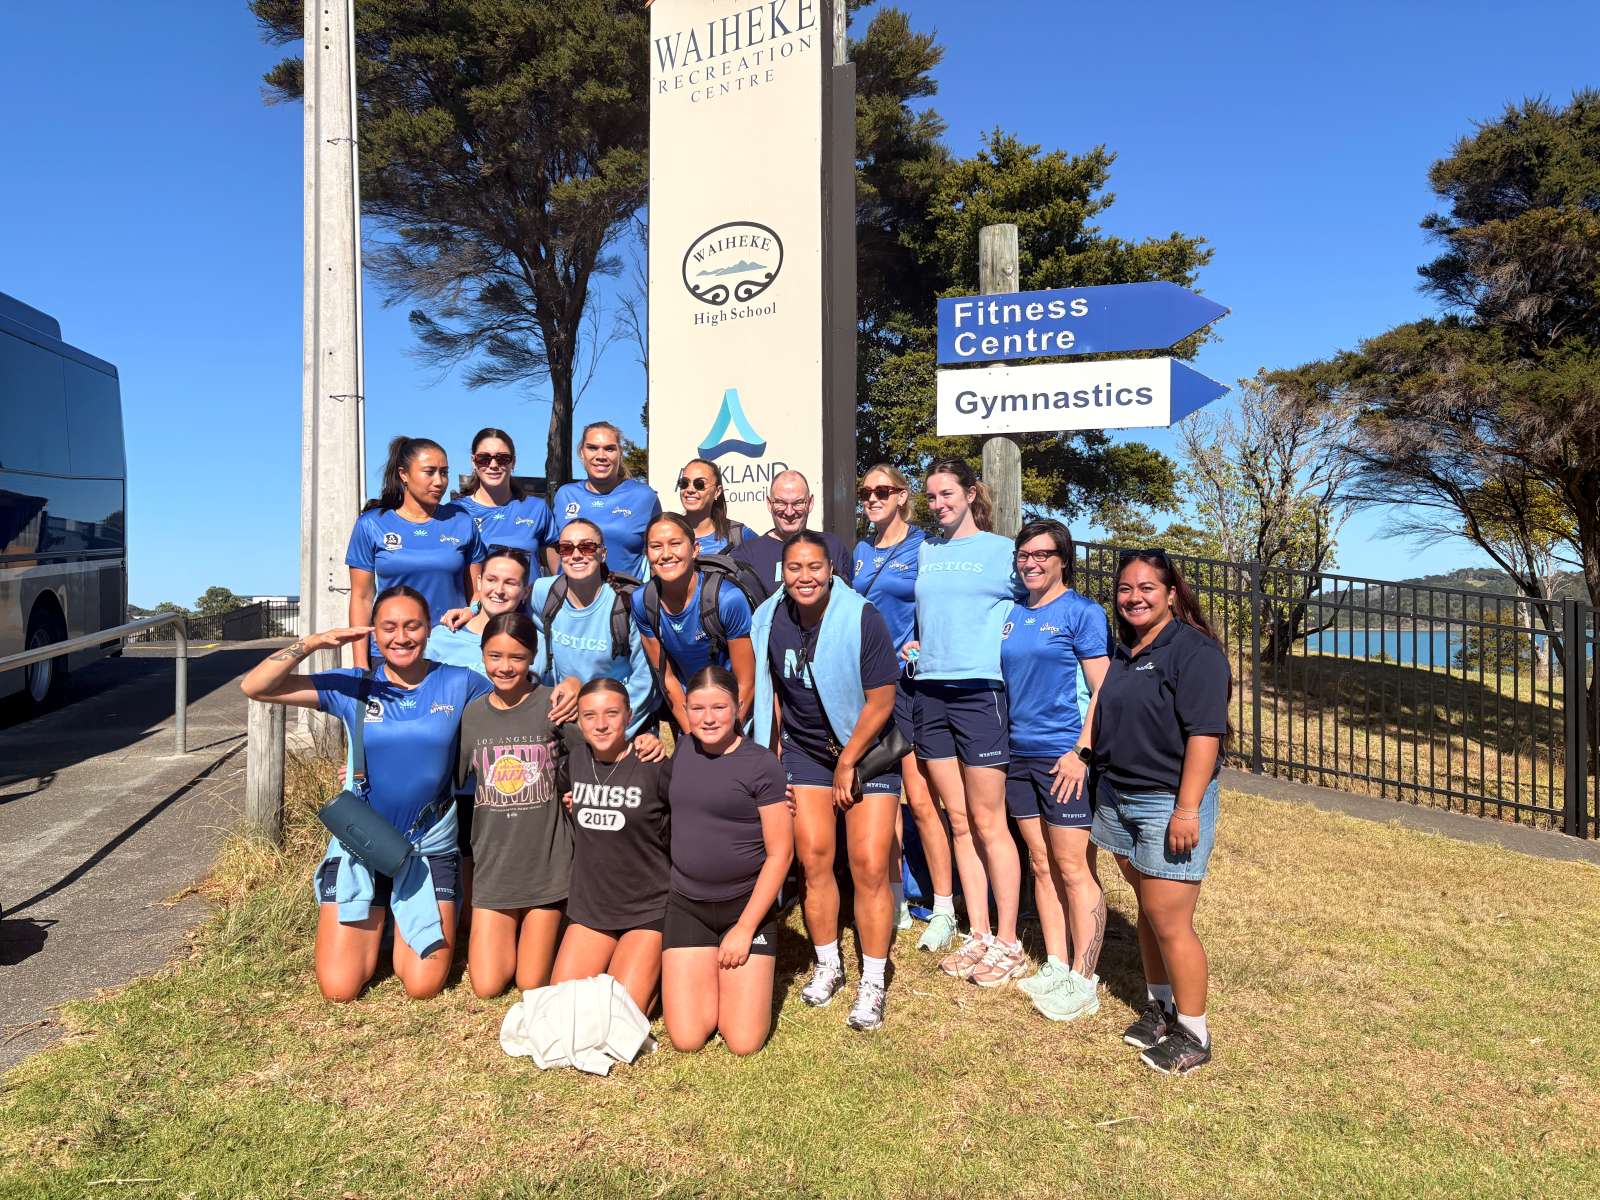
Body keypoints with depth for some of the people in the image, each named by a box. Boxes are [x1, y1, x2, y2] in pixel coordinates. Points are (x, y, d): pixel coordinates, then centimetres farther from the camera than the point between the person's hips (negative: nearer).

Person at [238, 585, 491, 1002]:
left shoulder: (458, 684, -6)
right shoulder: (353, 687, -5)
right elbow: (254, 686, -9)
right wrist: (315, 641, -23)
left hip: (430, 847, 0)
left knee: (423, 987, 0)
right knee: (338, 988, 2)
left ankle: (406, 927, 32)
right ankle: (372, 925, 33)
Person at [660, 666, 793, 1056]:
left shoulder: (761, 766, -13)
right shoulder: (681, 750, 1)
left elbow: (780, 853, -11)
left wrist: (745, 928, -12)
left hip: (747, 906, -3)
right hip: (686, 906, 3)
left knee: (744, 1042, -5)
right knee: (687, 1039, -3)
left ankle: (743, 976, 23)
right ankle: (703, 974, 25)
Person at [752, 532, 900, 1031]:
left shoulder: (862, 618, -19)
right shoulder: (769, 620, -6)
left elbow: (881, 700, -16)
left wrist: (847, 762, -12)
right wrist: (776, 754, 9)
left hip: (866, 751, -3)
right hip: (803, 752, 3)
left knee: (870, 867, -7)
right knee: (814, 860, 0)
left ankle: (873, 983, 9)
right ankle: (827, 966, 22)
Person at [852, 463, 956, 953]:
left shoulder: (925, 547, -2)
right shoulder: (861, 552, 13)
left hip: (909, 679, -5)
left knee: (920, 798, -6)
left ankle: (944, 909, 7)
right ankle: (894, 904, 21)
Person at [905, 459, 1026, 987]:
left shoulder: (1003, 550, 2)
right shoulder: (924, 551, 14)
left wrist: (1005, 651, -7)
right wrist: (917, 646, 8)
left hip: (980, 691, -5)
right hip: (931, 691, 5)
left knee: (987, 822, 0)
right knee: (958, 821, 10)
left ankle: (1008, 943, 12)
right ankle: (977, 935, 20)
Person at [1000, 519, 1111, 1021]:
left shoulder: (1082, 612, -7)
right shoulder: (1011, 614, 11)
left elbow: (1103, 690, -10)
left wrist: (1082, 752, -18)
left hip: (1065, 756, -6)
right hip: (1020, 754, 6)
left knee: (1073, 870, 0)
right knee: (1041, 866, 13)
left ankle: (1083, 981, 12)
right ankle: (1055, 967, 25)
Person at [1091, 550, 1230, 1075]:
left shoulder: (1194, 651, -14)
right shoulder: (1122, 649, 11)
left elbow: (1205, 734, -19)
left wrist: (1187, 810, -22)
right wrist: (1101, 782, 18)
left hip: (1169, 804, -7)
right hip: (1118, 797, 7)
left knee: (1169, 922, -2)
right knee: (1147, 910, 16)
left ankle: (1193, 1034, 15)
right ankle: (1159, 1007, 31)